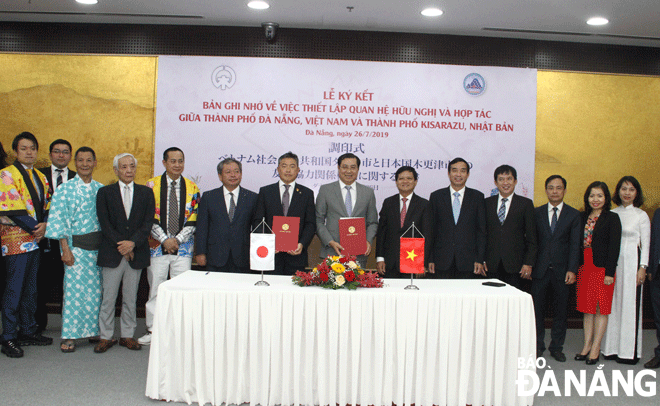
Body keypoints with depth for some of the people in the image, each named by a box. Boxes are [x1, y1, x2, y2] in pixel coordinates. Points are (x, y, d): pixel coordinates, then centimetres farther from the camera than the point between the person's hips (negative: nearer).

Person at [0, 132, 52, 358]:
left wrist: (44, 225, -6)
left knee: (31, 288, 12)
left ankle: (28, 331, 21)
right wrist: (35, 228, -12)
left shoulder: (40, 177, 15)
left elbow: (46, 205, 14)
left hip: (36, 238, 7)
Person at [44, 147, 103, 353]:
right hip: (75, 246, -3)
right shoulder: (64, 189, -2)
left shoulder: (101, 189, 8)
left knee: (95, 289, 7)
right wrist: (65, 249, -11)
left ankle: (92, 329, 21)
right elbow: (58, 221, -5)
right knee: (74, 290, -2)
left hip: (97, 246, 3)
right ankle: (69, 335, 8)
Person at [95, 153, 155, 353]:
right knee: (108, 297, 3)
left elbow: (148, 222, 0)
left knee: (130, 298, 8)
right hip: (111, 253, -1)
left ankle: (128, 335, 18)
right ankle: (106, 337, 14)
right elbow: (105, 224, -2)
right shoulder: (105, 192, 5)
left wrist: (133, 243, -13)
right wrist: (121, 245, -10)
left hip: (136, 253, 1)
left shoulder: (146, 192, 8)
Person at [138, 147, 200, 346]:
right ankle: (153, 330, 17)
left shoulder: (192, 187, 5)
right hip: (157, 246, 0)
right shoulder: (152, 185, 2)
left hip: (183, 247, 1)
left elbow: (193, 219, 2)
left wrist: (177, 239, -10)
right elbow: (149, 217, -3)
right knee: (155, 288, 5)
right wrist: (165, 239, -11)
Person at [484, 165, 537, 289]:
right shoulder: (487, 203, 10)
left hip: (515, 264, -1)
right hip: (491, 264, 1)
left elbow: (531, 238, 3)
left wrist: (528, 263, -4)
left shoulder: (526, 204, 5)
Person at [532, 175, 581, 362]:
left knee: (561, 309, 6)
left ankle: (557, 347, 19)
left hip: (562, 270, 0)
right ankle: (538, 346, 17)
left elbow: (575, 245, -1)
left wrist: (572, 270, -9)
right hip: (540, 269, 0)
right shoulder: (536, 213, 7)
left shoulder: (573, 215, 4)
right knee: (537, 308, 4)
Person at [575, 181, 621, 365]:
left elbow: (614, 247, -9)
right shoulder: (583, 217, 10)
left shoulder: (612, 218, -4)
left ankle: (595, 348, 7)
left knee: (601, 308, 1)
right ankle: (587, 346, 17)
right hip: (585, 267, 5)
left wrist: (609, 273, -14)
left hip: (602, 268, -5)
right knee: (587, 308, 10)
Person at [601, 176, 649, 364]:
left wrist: (642, 268, -8)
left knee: (630, 304, -2)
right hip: (613, 262, 4)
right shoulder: (612, 214, 9)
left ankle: (629, 351, 6)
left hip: (631, 261, -3)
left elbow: (646, 244, 0)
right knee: (613, 303, 5)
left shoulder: (641, 215, 1)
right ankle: (612, 348, 13)